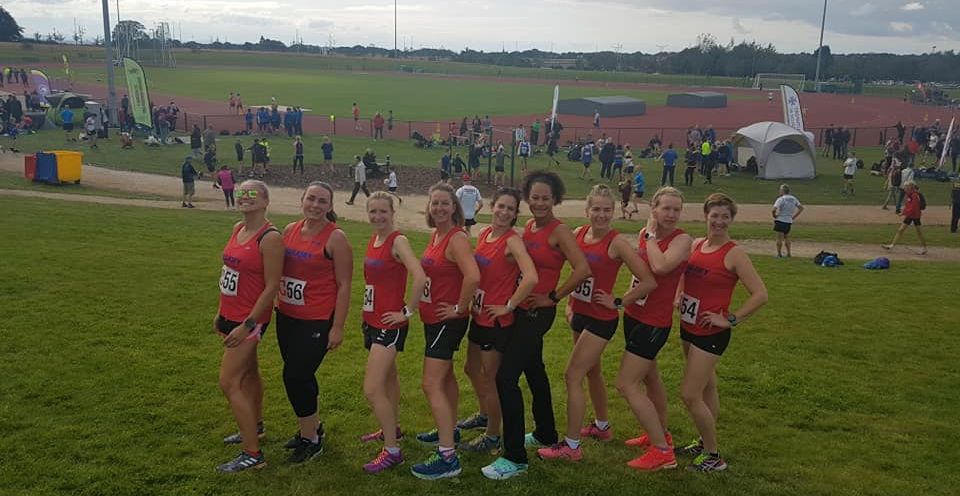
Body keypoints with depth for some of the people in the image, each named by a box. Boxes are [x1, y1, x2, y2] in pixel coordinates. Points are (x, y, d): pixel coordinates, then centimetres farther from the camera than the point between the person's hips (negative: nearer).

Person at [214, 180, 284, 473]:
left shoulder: (270, 237, -20)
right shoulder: (237, 228, 6)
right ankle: (255, 427, 42)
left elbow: (272, 287, -20)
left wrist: (247, 325, -20)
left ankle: (253, 455, 0)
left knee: (229, 383, -8)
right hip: (231, 315, 8)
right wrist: (221, 312, 17)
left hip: (249, 319, -8)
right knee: (248, 373, 23)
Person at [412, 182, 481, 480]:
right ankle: (449, 431, 41)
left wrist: (459, 308, -21)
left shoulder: (457, 238, -19)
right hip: (432, 319, 10)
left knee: (432, 385, -11)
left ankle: (448, 457, -7)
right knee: (445, 376, 23)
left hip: (448, 320, -10)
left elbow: (473, 277, -33)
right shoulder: (434, 235, 7)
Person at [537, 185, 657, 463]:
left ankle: (571, 446, 3)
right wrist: (569, 304, 9)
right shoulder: (579, 234, 0)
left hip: (601, 319, -7)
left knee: (573, 376, -7)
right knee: (592, 371, 22)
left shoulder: (617, 243, -18)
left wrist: (618, 302, -15)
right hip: (579, 313, 7)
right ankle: (602, 426, 42)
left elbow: (649, 282, -20)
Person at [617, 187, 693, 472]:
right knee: (649, 376, 23)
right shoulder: (645, 233, 3)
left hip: (654, 322, -8)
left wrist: (651, 235, -21)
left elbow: (660, 266, -35)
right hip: (633, 314, 8)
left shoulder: (682, 240, -17)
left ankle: (663, 452, -1)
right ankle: (661, 434, 42)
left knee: (626, 384, -9)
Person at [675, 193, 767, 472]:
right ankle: (705, 442, 34)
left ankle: (713, 457, 9)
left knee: (690, 395, -6)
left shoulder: (733, 253, -15)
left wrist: (730, 319, -17)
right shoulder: (696, 245, 4)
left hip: (711, 333, -7)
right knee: (707, 388, 20)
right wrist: (680, 299, 5)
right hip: (688, 328, 7)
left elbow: (760, 295, -19)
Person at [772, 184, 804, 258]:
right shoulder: (793, 199, 7)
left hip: (780, 221, -7)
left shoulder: (781, 199, -13)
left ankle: (779, 254, 4)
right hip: (789, 221, 7)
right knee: (787, 237, 18)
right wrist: (794, 217, 12)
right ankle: (788, 253, 17)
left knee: (779, 238, 0)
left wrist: (774, 216, -7)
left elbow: (774, 209, -25)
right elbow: (801, 208, 13)